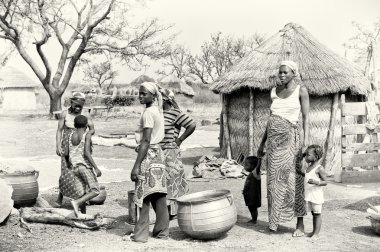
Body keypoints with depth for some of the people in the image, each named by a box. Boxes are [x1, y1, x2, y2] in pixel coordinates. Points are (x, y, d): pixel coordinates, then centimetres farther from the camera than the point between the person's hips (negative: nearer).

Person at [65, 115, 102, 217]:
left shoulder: (71, 135, 8)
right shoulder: (87, 134, -7)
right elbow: (86, 153, -18)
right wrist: (96, 168, -18)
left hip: (74, 167, 7)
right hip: (85, 165, -7)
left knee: (86, 191, 17)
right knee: (95, 190, -5)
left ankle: (83, 214, 11)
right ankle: (77, 202, -24)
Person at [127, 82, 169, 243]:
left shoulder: (148, 113, -15)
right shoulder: (157, 110, 13)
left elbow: (146, 141, -20)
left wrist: (136, 166, -21)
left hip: (148, 155, -9)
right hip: (158, 153, 9)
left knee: (144, 196, -3)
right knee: (158, 196, 12)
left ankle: (140, 234, 4)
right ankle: (162, 231, 19)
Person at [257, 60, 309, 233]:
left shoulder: (301, 90, 0)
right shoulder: (274, 91, 14)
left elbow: (306, 117, -4)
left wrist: (306, 141, -15)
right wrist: (262, 143, 17)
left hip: (290, 137, -5)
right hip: (273, 138, 5)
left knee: (293, 179, -4)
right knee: (274, 178, 6)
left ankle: (300, 223, 4)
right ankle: (274, 219, 16)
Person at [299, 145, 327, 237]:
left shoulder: (319, 168, -14)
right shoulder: (309, 167, 11)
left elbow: (325, 182, -15)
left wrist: (316, 182, -30)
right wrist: (302, 172, 16)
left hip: (316, 194, -8)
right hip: (308, 194, 8)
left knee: (317, 213, 1)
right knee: (313, 213, 16)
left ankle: (316, 233, 5)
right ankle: (313, 231, 25)